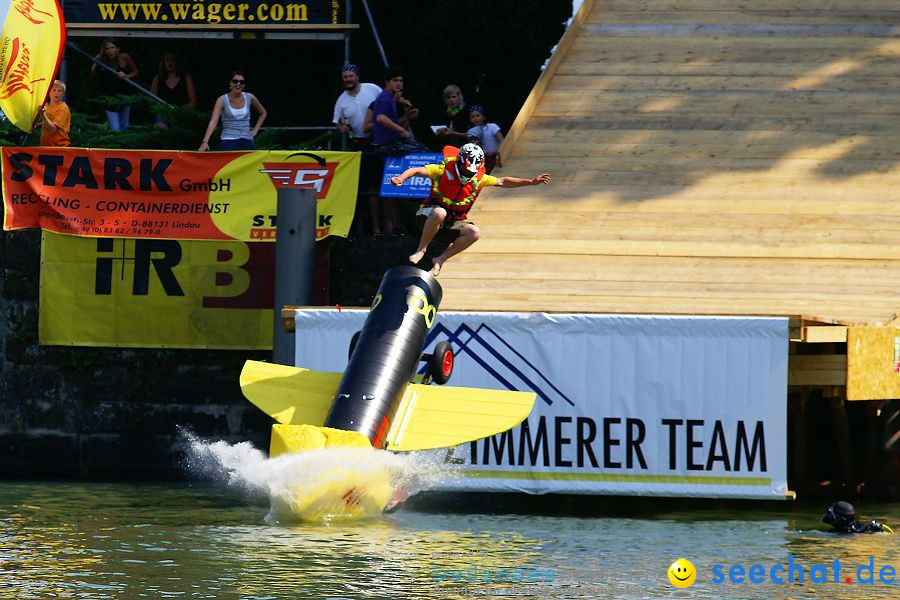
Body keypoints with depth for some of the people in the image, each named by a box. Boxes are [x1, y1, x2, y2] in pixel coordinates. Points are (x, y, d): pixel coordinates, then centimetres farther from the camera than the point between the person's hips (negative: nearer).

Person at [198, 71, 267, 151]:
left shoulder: (249, 98, 5)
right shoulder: (222, 100, -6)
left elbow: (263, 113, 23)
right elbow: (213, 122, -17)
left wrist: (256, 130, 10)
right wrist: (205, 142, -30)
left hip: (247, 142, 3)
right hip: (229, 142, -3)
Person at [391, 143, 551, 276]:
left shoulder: (479, 179, 0)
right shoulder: (444, 170, -14)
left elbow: (502, 182, 12)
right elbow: (417, 171, -25)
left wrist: (531, 182, 8)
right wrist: (401, 178, -45)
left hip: (454, 222, 4)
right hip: (430, 215, -4)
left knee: (474, 233, -25)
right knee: (440, 213, -40)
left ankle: (440, 259, -12)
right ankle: (421, 250, -22)